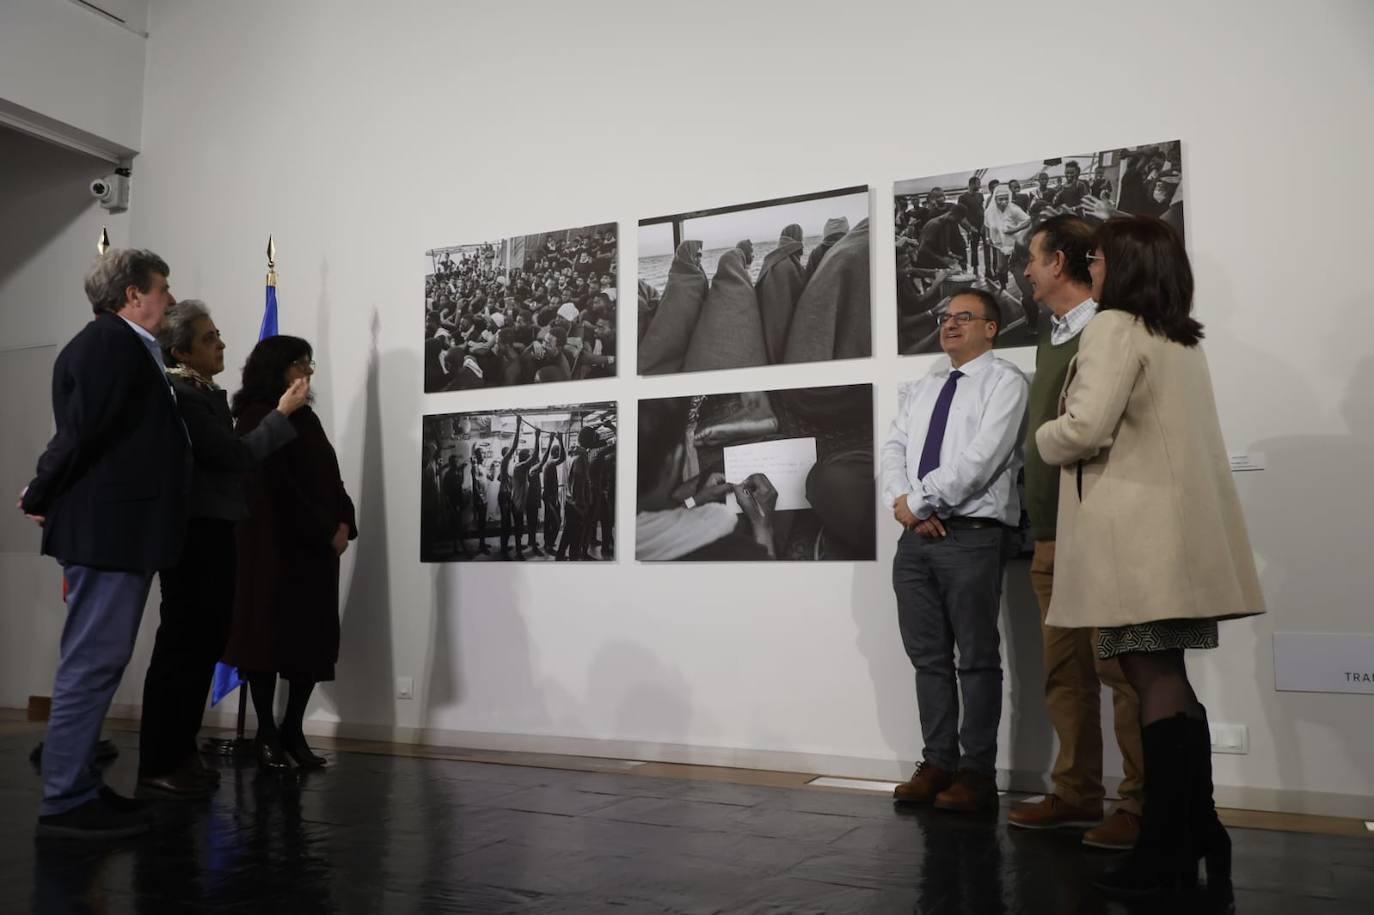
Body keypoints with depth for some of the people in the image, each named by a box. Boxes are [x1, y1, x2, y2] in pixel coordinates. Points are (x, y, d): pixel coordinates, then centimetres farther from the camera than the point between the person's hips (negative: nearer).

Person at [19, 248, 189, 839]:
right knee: (92, 663, -6)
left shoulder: (115, 344, 19)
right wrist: (41, 496, -8)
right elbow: (82, 429, -19)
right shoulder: (112, 343, -13)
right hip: (110, 529, -10)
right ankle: (65, 803, 1)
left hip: (114, 528, 10)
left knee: (94, 663, 14)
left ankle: (77, 786, 23)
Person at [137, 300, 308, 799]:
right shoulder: (175, 394, -16)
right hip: (192, 534, -10)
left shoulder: (204, 392, 14)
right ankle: (157, 766, 5)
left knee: (203, 644, 14)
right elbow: (237, 455, -19)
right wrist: (283, 411, -12)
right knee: (182, 645, -4)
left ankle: (179, 754, 24)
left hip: (210, 533, 10)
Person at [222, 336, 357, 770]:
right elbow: (277, 484, -13)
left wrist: (344, 522, -4)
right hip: (273, 543, -7)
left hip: (315, 546, 7)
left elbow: (329, 475, 12)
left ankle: (293, 731, 13)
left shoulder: (305, 417, 16)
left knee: (315, 639, 4)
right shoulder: (257, 417, -6)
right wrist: (326, 531, -12)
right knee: (269, 635, 0)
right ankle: (267, 736, 9)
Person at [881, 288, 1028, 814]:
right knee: (927, 656, 9)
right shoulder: (919, 390, 21)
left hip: (972, 536, -6)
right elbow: (894, 449, 12)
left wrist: (919, 500, -12)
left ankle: (977, 774, 8)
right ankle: (938, 763, 17)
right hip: (917, 536, 6)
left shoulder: (1003, 382, -1)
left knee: (977, 657, 1)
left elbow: (981, 456, -13)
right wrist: (901, 501, -7)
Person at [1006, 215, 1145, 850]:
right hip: (1051, 537, 8)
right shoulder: (1051, 339, 18)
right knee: (1063, 674, 11)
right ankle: (1076, 794, 19)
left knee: (1120, 672, -2)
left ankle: (1142, 804, 7)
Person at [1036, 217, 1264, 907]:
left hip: (1136, 532, -9)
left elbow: (1085, 429, -20)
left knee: (1154, 683, -6)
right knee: (1166, 682, 13)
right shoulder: (1182, 340, 20)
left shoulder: (1114, 327, -9)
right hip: (1175, 529, 9)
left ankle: (1166, 854, 0)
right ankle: (1198, 837, 19)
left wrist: (1045, 438, 1)